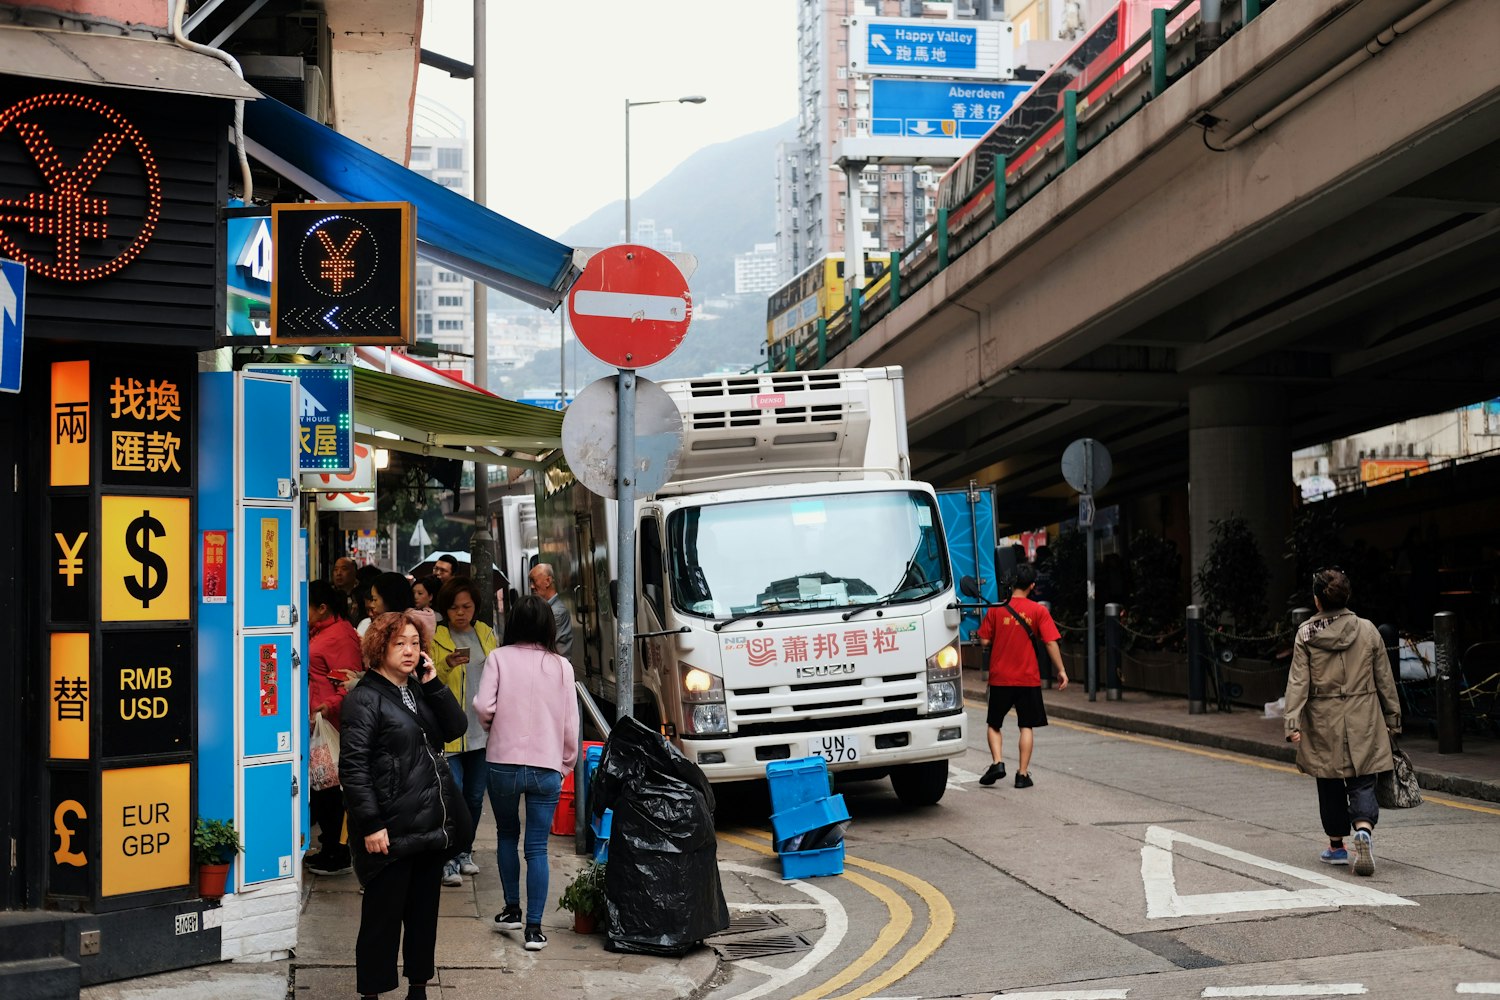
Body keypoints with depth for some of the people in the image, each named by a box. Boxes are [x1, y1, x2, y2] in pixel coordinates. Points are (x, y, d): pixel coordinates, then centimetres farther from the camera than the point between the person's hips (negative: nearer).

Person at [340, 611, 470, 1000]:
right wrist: (370, 824, -20)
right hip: (391, 831, -7)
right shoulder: (366, 698, -9)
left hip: (431, 825, 7)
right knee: (383, 916, 0)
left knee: (425, 910, 15)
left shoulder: (420, 691, 15)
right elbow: (354, 765, -15)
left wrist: (433, 684, -3)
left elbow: (456, 727, 6)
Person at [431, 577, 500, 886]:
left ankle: (464, 850, 27)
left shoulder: (487, 635, 9)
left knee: (475, 795, 11)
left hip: (482, 730, 5)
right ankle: (449, 860, -1)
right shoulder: (435, 639, -5)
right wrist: (446, 666, -29)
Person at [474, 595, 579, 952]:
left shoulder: (499, 658, -4)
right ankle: (534, 927, 0)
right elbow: (571, 722, 2)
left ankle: (512, 909, 24)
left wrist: (492, 726, 11)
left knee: (507, 835, 21)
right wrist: (567, 762, 15)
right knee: (537, 847, 3)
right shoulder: (561, 666, 1)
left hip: (503, 762, 0)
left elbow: (483, 707, -12)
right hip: (546, 767, 0)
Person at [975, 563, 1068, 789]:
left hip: (1000, 678, 0)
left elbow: (984, 642, -3)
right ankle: (1023, 773, 4)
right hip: (1029, 678, 0)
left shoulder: (996, 610, -3)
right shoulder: (1039, 611, -4)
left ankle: (997, 762, -5)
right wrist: (1061, 671, -1)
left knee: (993, 724, 14)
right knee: (1027, 726, 8)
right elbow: (1051, 643, -8)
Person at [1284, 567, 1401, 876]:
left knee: (1330, 785, 12)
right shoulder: (1367, 630, -1)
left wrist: (1293, 722, -10)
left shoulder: (1306, 634, -4)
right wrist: (1393, 717, 14)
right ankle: (1363, 830, -22)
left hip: (1323, 723, 0)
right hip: (1362, 722, 0)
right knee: (1362, 783, 3)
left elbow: (1298, 682, -9)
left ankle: (1337, 846, 22)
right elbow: (1384, 679, 5)